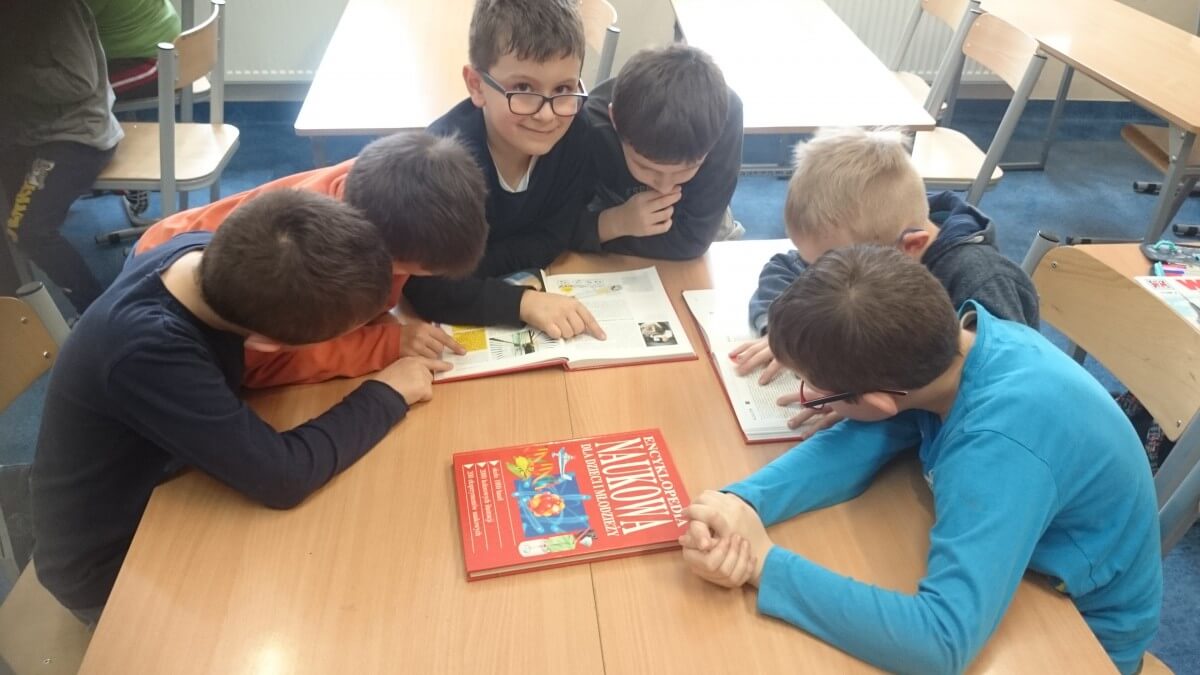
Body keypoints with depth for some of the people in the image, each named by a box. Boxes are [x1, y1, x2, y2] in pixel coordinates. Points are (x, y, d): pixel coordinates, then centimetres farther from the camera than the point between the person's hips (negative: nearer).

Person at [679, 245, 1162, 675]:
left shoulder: (1000, 441, -39)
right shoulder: (940, 341, -19)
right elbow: (856, 443, -16)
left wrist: (764, 564, -38)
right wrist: (744, 502, -32)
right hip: (1013, 577, 5)